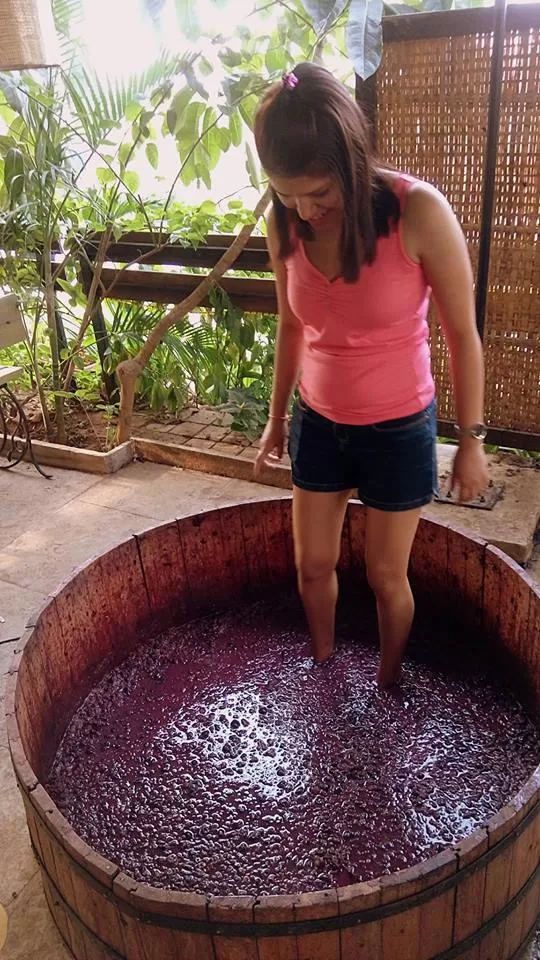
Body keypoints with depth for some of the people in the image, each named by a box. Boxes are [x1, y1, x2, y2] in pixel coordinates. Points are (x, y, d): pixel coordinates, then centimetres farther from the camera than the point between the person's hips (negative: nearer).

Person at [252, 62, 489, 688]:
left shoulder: (419, 213, -23)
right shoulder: (285, 224, -10)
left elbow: (463, 336, -13)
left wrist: (471, 440, -7)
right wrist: (277, 417, 14)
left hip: (398, 429, -3)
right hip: (318, 424, 4)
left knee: (386, 576, 12)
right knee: (312, 566, 16)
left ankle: (388, 681, 41)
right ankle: (321, 666, 45)